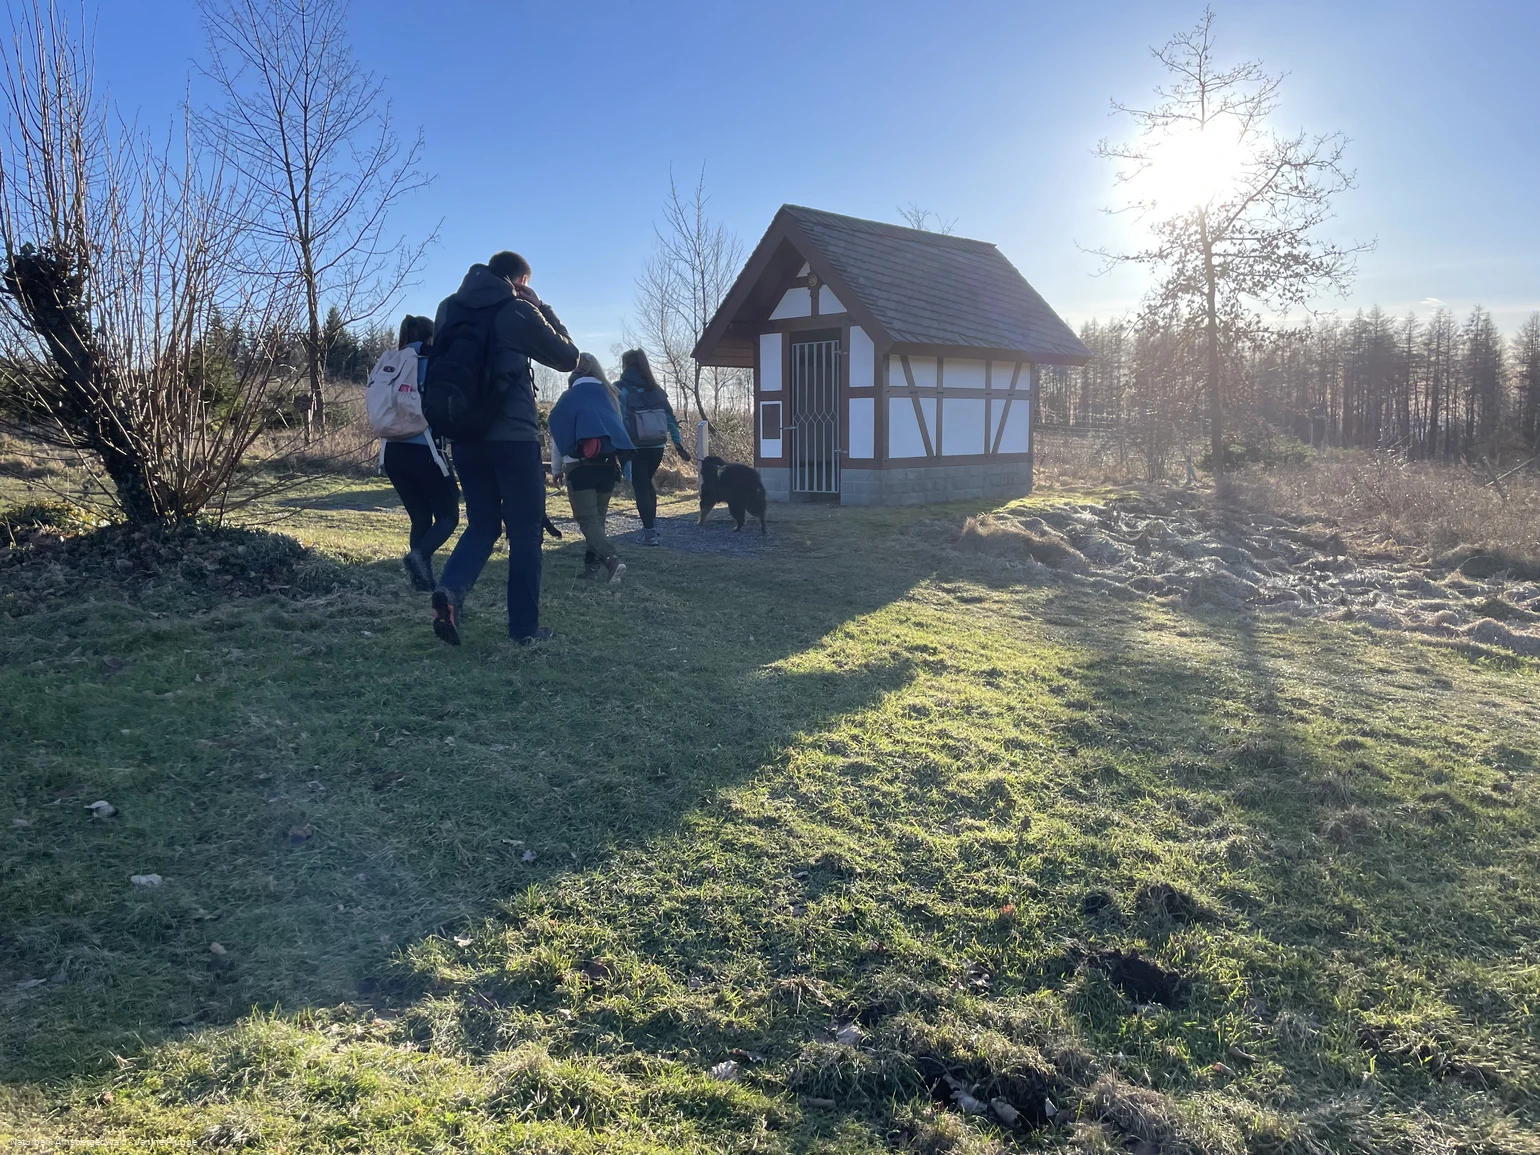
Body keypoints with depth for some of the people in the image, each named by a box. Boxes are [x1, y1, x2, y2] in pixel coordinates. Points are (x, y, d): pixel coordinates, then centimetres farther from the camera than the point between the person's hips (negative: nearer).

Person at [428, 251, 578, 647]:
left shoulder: (449, 308, 9)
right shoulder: (518, 311, -7)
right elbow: (568, 358, 2)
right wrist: (543, 309, 7)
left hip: (465, 437, 5)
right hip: (514, 437, -5)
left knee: (482, 524, 16)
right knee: (525, 532, 5)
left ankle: (451, 589, -10)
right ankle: (525, 627, 8)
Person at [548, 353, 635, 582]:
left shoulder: (567, 400, 5)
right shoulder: (608, 398, 14)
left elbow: (558, 437, 7)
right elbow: (619, 431, 16)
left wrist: (556, 469, 17)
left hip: (580, 467, -4)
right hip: (608, 465, 4)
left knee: (588, 519, -4)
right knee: (598, 517, 14)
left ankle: (613, 560, -26)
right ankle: (591, 567, 10)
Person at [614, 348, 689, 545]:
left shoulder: (621, 389, -5)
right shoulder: (656, 388, 9)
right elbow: (670, 417, 8)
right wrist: (678, 444, 10)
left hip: (635, 447, -5)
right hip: (656, 447, 5)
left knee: (640, 487, 4)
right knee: (646, 482, 24)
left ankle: (650, 533, -2)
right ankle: (651, 525, 22)